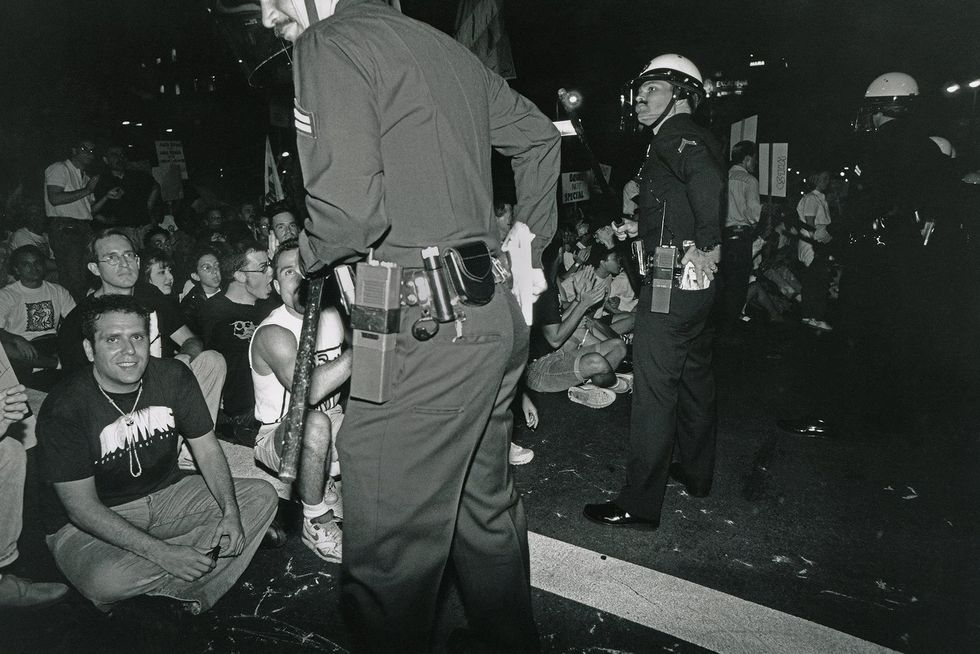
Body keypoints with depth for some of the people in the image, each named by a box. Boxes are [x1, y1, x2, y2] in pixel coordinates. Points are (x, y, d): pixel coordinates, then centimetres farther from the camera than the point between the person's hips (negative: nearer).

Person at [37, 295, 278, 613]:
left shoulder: (174, 377, -8)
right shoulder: (63, 408, -21)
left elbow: (207, 449, -2)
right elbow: (82, 506, -22)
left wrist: (231, 513, -19)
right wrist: (163, 552, -31)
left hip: (166, 496, 5)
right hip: (87, 524, -4)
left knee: (263, 496, -10)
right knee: (105, 582, -37)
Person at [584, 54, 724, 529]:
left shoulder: (675, 137, -11)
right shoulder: (694, 138, 19)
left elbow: (709, 178, -32)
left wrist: (705, 245, -26)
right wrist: (642, 228, 22)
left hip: (675, 277, -11)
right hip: (698, 281, 11)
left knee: (653, 388, -7)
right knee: (693, 375, 19)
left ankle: (640, 504, 1)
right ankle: (696, 472, 35)